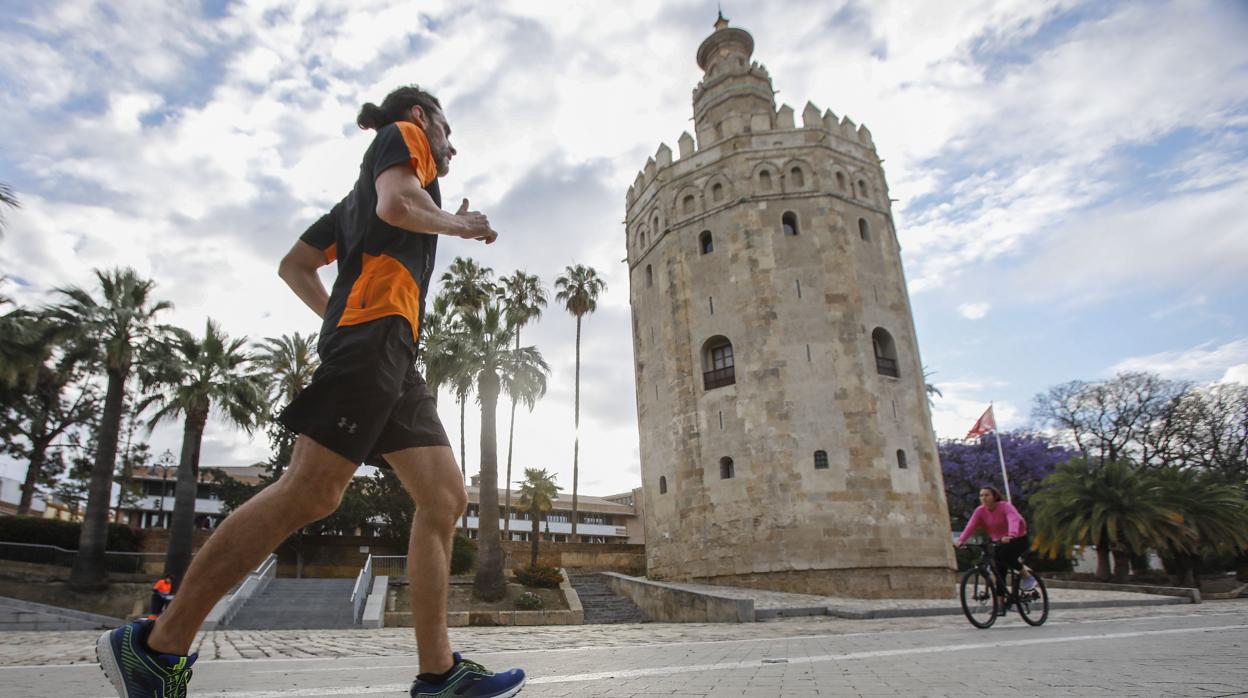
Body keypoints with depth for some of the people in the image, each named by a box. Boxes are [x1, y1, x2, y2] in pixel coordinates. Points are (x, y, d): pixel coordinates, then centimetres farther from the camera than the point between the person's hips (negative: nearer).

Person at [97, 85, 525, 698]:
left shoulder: (356, 196, 35)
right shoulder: (402, 133, 12)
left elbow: (294, 266, 32)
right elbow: (396, 204, -11)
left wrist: (340, 321, 26)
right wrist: (458, 224, 4)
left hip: (393, 361, 10)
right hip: (376, 332, -10)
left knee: (446, 499, 1)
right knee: (311, 492, -16)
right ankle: (157, 644, -7)